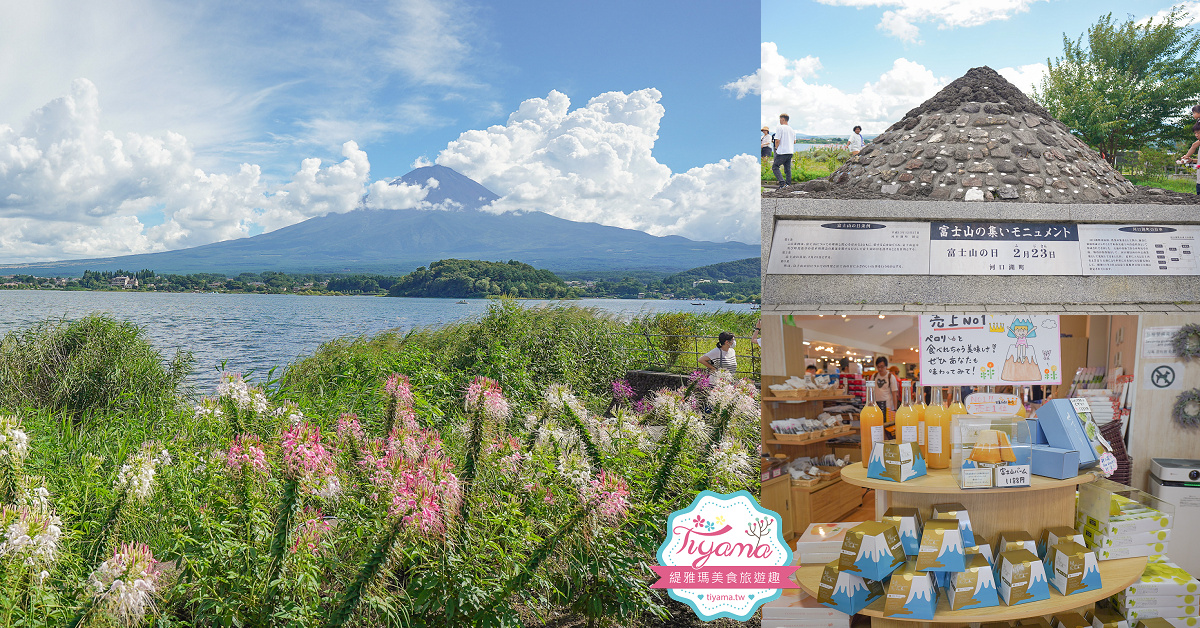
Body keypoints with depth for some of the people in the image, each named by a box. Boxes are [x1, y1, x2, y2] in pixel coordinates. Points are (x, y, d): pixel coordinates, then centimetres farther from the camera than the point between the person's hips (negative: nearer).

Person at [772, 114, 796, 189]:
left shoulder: (780, 128, -9)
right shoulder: (791, 129, 14)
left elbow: (777, 140, -14)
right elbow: (794, 142, 20)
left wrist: (776, 148, 2)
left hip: (782, 152, -7)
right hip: (790, 152, 7)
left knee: (775, 167, -1)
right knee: (787, 168, 12)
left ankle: (782, 183, -16)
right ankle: (788, 183, 7)